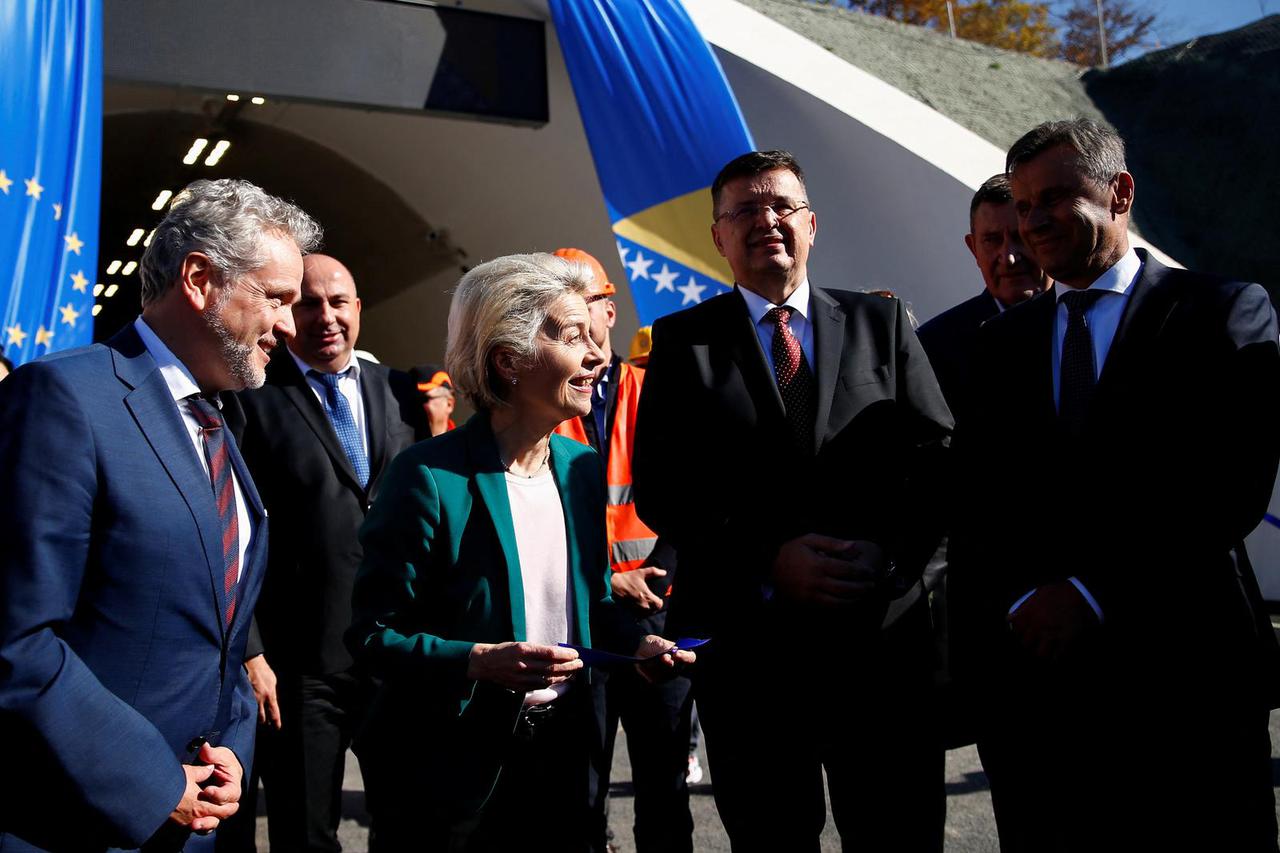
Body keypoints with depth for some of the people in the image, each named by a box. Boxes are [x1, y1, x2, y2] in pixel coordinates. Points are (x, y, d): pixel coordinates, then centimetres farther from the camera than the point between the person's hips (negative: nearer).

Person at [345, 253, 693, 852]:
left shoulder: (584, 469, 1)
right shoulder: (429, 476, -19)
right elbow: (373, 634, -15)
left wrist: (635, 644, -6)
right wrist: (478, 662, -28)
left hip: (560, 752, 6)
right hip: (449, 763, -5)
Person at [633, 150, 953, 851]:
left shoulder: (882, 323, 9)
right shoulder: (683, 340, 5)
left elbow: (937, 455, 4)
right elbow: (658, 487, -3)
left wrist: (890, 552, -13)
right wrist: (768, 562, -15)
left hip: (881, 631, 1)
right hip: (744, 640, 0)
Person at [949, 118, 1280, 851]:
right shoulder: (1005, 339, 13)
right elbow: (977, 496, 6)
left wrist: (1096, 592, -14)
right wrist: (1021, 600, -9)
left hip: (1184, 662, -3)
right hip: (1030, 671, 3)